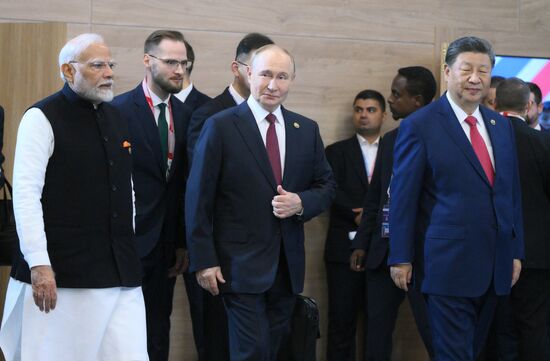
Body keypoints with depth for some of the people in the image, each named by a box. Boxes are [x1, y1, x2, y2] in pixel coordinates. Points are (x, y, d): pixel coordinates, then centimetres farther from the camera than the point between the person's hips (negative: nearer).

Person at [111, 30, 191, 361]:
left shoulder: (184, 114, 8)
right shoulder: (120, 110, -11)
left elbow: (184, 181, 9)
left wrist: (183, 241, 8)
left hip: (165, 243, 5)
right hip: (128, 241, -5)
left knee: (158, 333, 11)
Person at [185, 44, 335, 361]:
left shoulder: (307, 130, 9)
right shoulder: (221, 127, -5)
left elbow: (327, 186, 13)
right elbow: (198, 200, -6)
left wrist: (301, 203, -10)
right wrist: (204, 261, -11)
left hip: (288, 266, 5)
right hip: (241, 264, -5)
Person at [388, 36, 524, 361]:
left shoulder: (502, 126, 11)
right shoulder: (420, 126, -7)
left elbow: (511, 192, 15)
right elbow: (403, 197, -7)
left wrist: (516, 251, 11)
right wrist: (401, 258, -9)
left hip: (494, 266, 6)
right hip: (448, 264, -6)